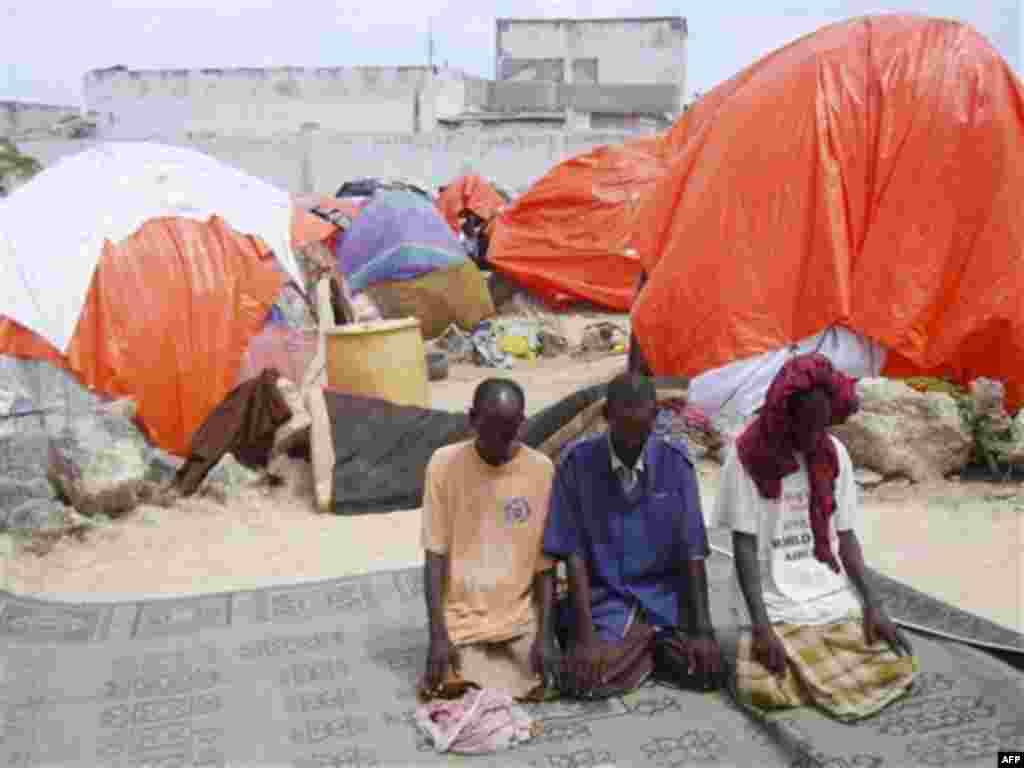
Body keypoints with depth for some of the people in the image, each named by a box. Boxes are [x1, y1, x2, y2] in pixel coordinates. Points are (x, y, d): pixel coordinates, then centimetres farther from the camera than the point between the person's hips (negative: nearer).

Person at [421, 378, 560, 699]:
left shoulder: (542, 469, -8)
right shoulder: (444, 463, -10)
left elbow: (545, 562, -3)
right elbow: (435, 556, -7)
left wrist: (543, 635, -9)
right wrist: (438, 635, -13)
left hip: (519, 619, 1)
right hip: (460, 620, -1)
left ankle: (503, 657, 18)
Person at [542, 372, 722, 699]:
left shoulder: (675, 461, -5)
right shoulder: (577, 462, -9)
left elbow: (692, 550, -5)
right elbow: (573, 552, -10)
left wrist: (702, 629, -13)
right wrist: (585, 635, -18)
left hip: (664, 595, 1)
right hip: (603, 598, -1)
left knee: (703, 671, -21)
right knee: (584, 680, -24)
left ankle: (658, 646, 11)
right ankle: (648, 650, 6)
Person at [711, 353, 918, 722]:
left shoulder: (835, 453, 4)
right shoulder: (748, 457, -10)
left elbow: (845, 537, 7)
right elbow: (744, 547, -11)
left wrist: (873, 605, -4)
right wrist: (762, 625, -18)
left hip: (837, 600, 4)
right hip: (775, 606, -4)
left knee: (898, 667, -13)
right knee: (764, 690, -24)